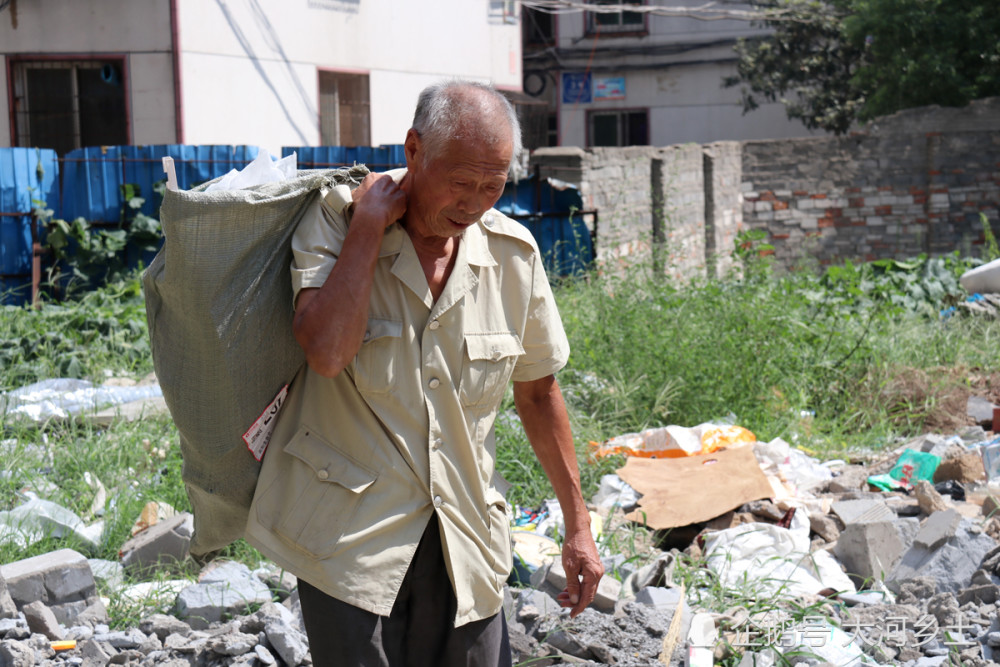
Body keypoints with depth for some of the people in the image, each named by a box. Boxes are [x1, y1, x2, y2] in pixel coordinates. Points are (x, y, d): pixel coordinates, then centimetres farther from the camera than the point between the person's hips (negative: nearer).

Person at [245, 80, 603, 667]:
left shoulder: (513, 254, 1)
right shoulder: (336, 222, -8)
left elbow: (538, 389, 13)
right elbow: (327, 352, -27)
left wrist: (577, 524, 15)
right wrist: (368, 222, -19)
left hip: (465, 542, 3)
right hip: (348, 535, -3)